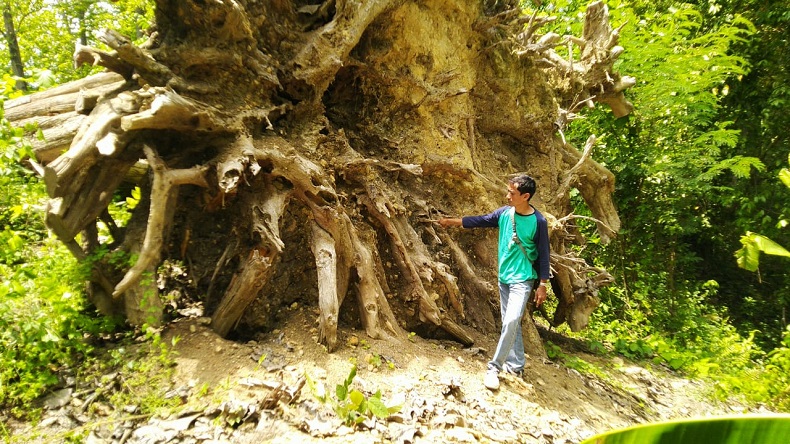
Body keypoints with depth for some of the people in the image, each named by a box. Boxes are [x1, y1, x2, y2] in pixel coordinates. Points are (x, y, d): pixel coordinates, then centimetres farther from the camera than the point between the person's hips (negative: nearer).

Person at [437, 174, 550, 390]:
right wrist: (452, 221, 13)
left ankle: (495, 367, -10)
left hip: (523, 279, -6)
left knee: (511, 321, -18)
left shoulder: (538, 221, -14)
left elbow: (543, 254, -8)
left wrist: (543, 284, -7)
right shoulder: (504, 213, -1)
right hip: (504, 277, 6)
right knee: (510, 322, 12)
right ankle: (516, 365, 24)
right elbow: (479, 221, 11)